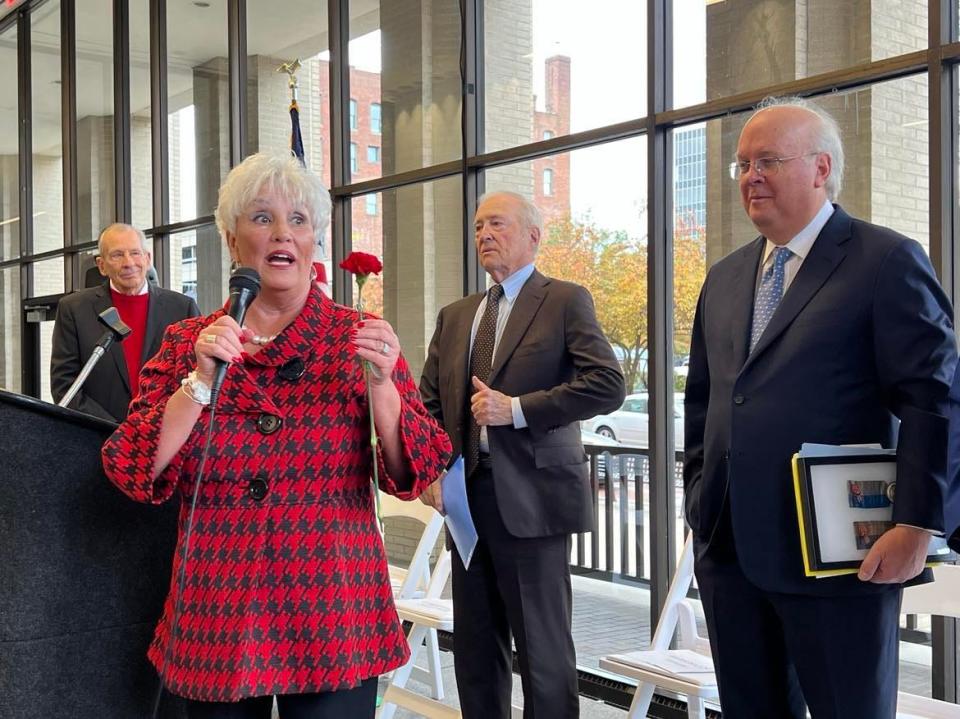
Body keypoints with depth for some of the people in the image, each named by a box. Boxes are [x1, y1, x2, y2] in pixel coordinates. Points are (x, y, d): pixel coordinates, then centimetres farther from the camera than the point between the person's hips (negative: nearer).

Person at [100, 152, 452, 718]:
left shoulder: (358, 337, 0)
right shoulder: (187, 343, 4)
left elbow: (413, 473, -4)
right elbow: (136, 473, -3)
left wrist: (380, 384, -20)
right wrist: (201, 380, -15)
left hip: (333, 614, -1)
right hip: (216, 616, 2)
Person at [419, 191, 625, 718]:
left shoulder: (565, 300, -1)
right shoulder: (455, 316, 17)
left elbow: (607, 385, -12)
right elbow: (429, 403, 16)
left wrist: (516, 409, -15)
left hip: (531, 496, -6)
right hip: (468, 496, 6)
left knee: (543, 649, -1)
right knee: (475, 649, 12)